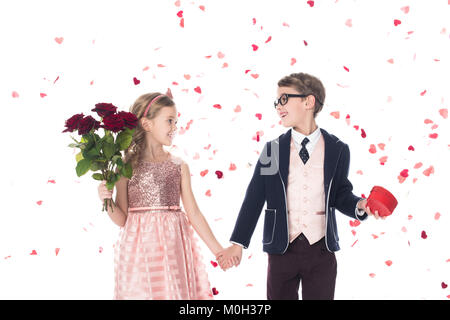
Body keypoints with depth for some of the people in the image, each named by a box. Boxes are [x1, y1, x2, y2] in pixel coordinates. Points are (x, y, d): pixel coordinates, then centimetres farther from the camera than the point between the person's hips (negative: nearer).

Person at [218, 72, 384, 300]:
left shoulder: (337, 149, 1)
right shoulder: (273, 150, 2)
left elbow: (340, 195, 7)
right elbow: (254, 198, 2)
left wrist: (359, 205, -15)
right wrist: (238, 243, -1)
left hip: (321, 252, 0)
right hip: (282, 251, 1)